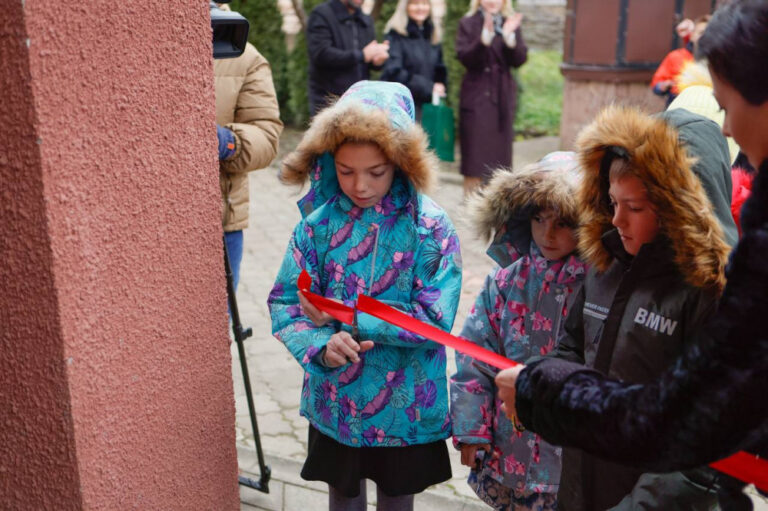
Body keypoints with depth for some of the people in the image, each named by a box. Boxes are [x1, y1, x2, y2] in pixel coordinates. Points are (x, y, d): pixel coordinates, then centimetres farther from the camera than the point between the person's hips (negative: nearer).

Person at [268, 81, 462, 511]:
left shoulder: (431, 228, -15)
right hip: (335, 402, 2)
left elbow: (436, 317, -20)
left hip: (406, 406, -1)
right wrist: (321, 346, -29)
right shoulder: (319, 222, -10)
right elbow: (285, 302, -9)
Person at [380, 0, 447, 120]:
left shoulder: (433, 35, 16)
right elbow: (393, 72, -13)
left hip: (428, 104, 5)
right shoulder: (396, 34, -3)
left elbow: (440, 70, 23)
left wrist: (440, 85, 0)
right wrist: (428, 87, -18)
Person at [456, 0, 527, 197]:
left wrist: (509, 36, -17)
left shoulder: (511, 24, 9)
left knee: (500, 148, 5)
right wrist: (485, 37, -24)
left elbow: (519, 60, -2)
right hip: (476, 95, -3)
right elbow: (465, 57, -11)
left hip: (503, 95, 3)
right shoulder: (468, 24, 2)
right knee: (474, 151, -3)